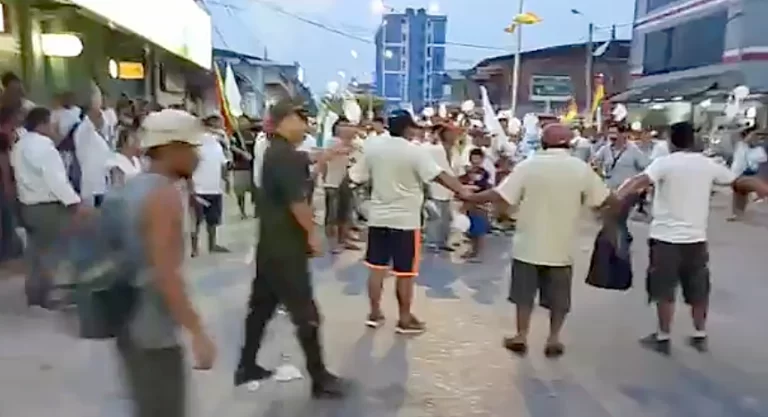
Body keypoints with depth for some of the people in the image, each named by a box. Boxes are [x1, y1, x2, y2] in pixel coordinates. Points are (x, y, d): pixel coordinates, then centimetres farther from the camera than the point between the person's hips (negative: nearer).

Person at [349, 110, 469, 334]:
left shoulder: (373, 146, 1)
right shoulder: (416, 151, -13)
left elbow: (357, 178, 6)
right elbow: (441, 176, -20)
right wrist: (463, 192, -20)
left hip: (378, 217, 5)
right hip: (405, 219, -5)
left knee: (377, 267, 13)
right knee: (405, 273, 5)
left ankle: (374, 314, 22)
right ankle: (405, 319, 15)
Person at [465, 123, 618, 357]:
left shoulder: (529, 165, -8)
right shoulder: (581, 168, -5)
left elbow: (500, 196, -12)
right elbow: (606, 201, -1)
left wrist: (470, 198, 0)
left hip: (530, 244, 0)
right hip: (561, 246, 1)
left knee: (524, 293, 14)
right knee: (558, 296, 15)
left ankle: (521, 337, 19)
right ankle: (553, 339, 19)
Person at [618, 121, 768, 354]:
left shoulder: (664, 163, -10)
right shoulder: (709, 165, 5)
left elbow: (640, 181, -27)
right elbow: (741, 182, 15)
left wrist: (616, 198, -37)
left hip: (667, 237, -5)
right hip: (696, 238, 5)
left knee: (665, 290, 6)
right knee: (698, 290, 18)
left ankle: (663, 338, 13)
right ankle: (700, 336, 30)